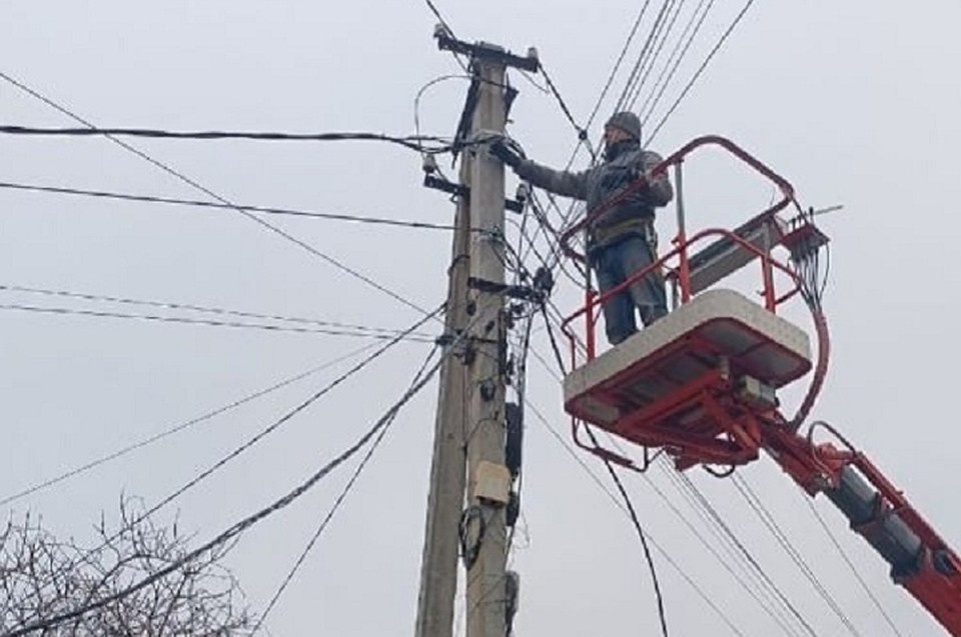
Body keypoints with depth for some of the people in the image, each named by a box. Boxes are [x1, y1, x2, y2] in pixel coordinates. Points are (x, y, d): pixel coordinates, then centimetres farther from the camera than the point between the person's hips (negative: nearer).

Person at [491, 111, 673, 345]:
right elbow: (557, 181, 37)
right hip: (603, 251, 6)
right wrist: (515, 161, 36)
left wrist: (642, 181, -17)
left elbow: (664, 193, 3)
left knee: (652, 310, -24)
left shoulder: (645, 159, 20)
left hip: (633, 240, -6)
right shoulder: (595, 175, 39)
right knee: (617, 329, -11)